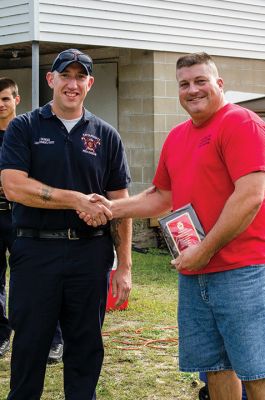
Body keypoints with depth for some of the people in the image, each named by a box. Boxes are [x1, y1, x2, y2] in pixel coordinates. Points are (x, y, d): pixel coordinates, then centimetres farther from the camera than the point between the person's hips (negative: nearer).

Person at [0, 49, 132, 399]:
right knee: (30, 343, 6)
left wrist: (124, 266, 1)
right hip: (35, 250, -2)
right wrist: (77, 200, -16)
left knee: (86, 345, 9)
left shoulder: (106, 136, 9)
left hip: (90, 253, 2)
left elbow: (119, 204, 7)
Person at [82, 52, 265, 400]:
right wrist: (112, 208, 10)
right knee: (214, 368, 13)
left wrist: (205, 249, -17)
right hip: (193, 274, 8)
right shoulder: (176, 137, 17)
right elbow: (162, 198, 25)